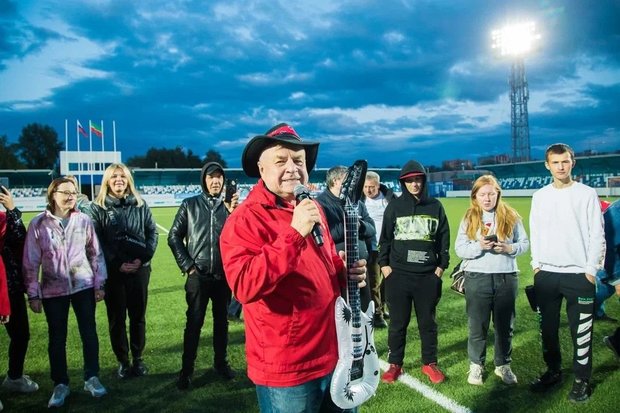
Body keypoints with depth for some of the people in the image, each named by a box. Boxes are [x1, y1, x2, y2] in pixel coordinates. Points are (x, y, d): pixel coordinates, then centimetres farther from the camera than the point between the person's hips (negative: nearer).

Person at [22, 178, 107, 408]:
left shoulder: (83, 220, -1)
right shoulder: (38, 223, -5)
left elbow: (96, 253, 4)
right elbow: (31, 261, -2)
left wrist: (99, 284, 2)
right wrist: (33, 294, -3)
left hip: (84, 286, 1)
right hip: (53, 290, 0)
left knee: (89, 332, 7)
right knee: (57, 337, 9)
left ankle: (92, 378, 22)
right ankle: (60, 384, 23)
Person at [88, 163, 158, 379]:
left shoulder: (140, 204, 7)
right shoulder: (97, 208, 1)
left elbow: (152, 232, 5)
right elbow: (96, 241, -4)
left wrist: (143, 258, -9)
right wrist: (117, 264, -12)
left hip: (139, 269, 1)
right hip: (112, 271, -1)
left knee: (138, 316, 9)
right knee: (116, 318, 7)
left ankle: (138, 358, 23)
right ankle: (122, 361, 20)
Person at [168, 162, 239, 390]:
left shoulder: (229, 205, 4)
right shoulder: (190, 205, 1)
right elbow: (174, 237, 3)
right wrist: (187, 266, -3)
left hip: (224, 275, 2)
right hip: (198, 276, -2)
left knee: (222, 320, 12)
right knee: (194, 322, 3)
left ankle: (221, 362, 27)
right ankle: (186, 370, 14)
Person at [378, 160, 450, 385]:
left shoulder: (435, 206, 5)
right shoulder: (394, 206, 2)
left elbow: (444, 238, 9)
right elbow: (385, 238, 5)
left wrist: (442, 266, 4)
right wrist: (384, 264, -1)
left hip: (428, 275, 1)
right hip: (398, 274, -1)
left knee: (428, 322, 11)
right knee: (397, 322, 8)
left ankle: (430, 363, 26)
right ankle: (395, 364, 21)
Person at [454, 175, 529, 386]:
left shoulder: (510, 215, 3)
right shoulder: (469, 218, 0)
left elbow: (524, 242, 5)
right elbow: (459, 248, -4)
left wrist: (510, 248, -16)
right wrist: (479, 246, -21)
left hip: (506, 278, 1)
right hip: (477, 278, -1)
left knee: (505, 324, 12)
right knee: (477, 325, 9)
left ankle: (503, 365, 30)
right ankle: (476, 365, 25)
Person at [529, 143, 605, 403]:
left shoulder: (587, 194, -2)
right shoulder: (540, 196, 8)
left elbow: (597, 234, -4)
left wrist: (590, 269, -9)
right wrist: (536, 264, 5)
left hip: (579, 274, -3)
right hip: (545, 274, 4)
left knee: (580, 331, 3)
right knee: (547, 328, 12)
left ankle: (582, 380, 17)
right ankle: (553, 371, 28)